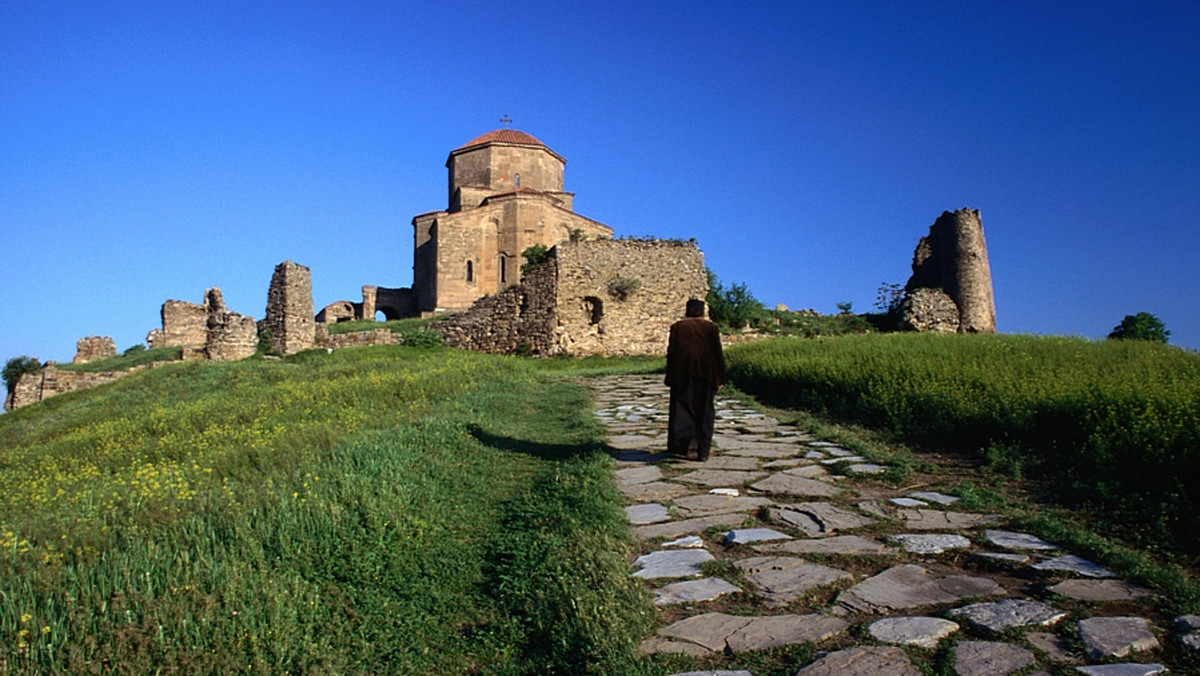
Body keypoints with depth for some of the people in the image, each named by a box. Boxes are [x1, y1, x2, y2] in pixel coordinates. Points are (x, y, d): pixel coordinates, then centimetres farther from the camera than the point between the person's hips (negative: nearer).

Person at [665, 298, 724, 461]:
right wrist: (720, 378, 6)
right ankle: (702, 450, 7)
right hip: (705, 375, 1)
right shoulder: (711, 327, 5)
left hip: (682, 374, 0)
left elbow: (671, 352, 1)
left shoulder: (677, 327, 5)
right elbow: (718, 353, 2)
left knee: (682, 409, 2)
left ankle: (688, 437, -23)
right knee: (704, 412, 7)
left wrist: (670, 379, 5)